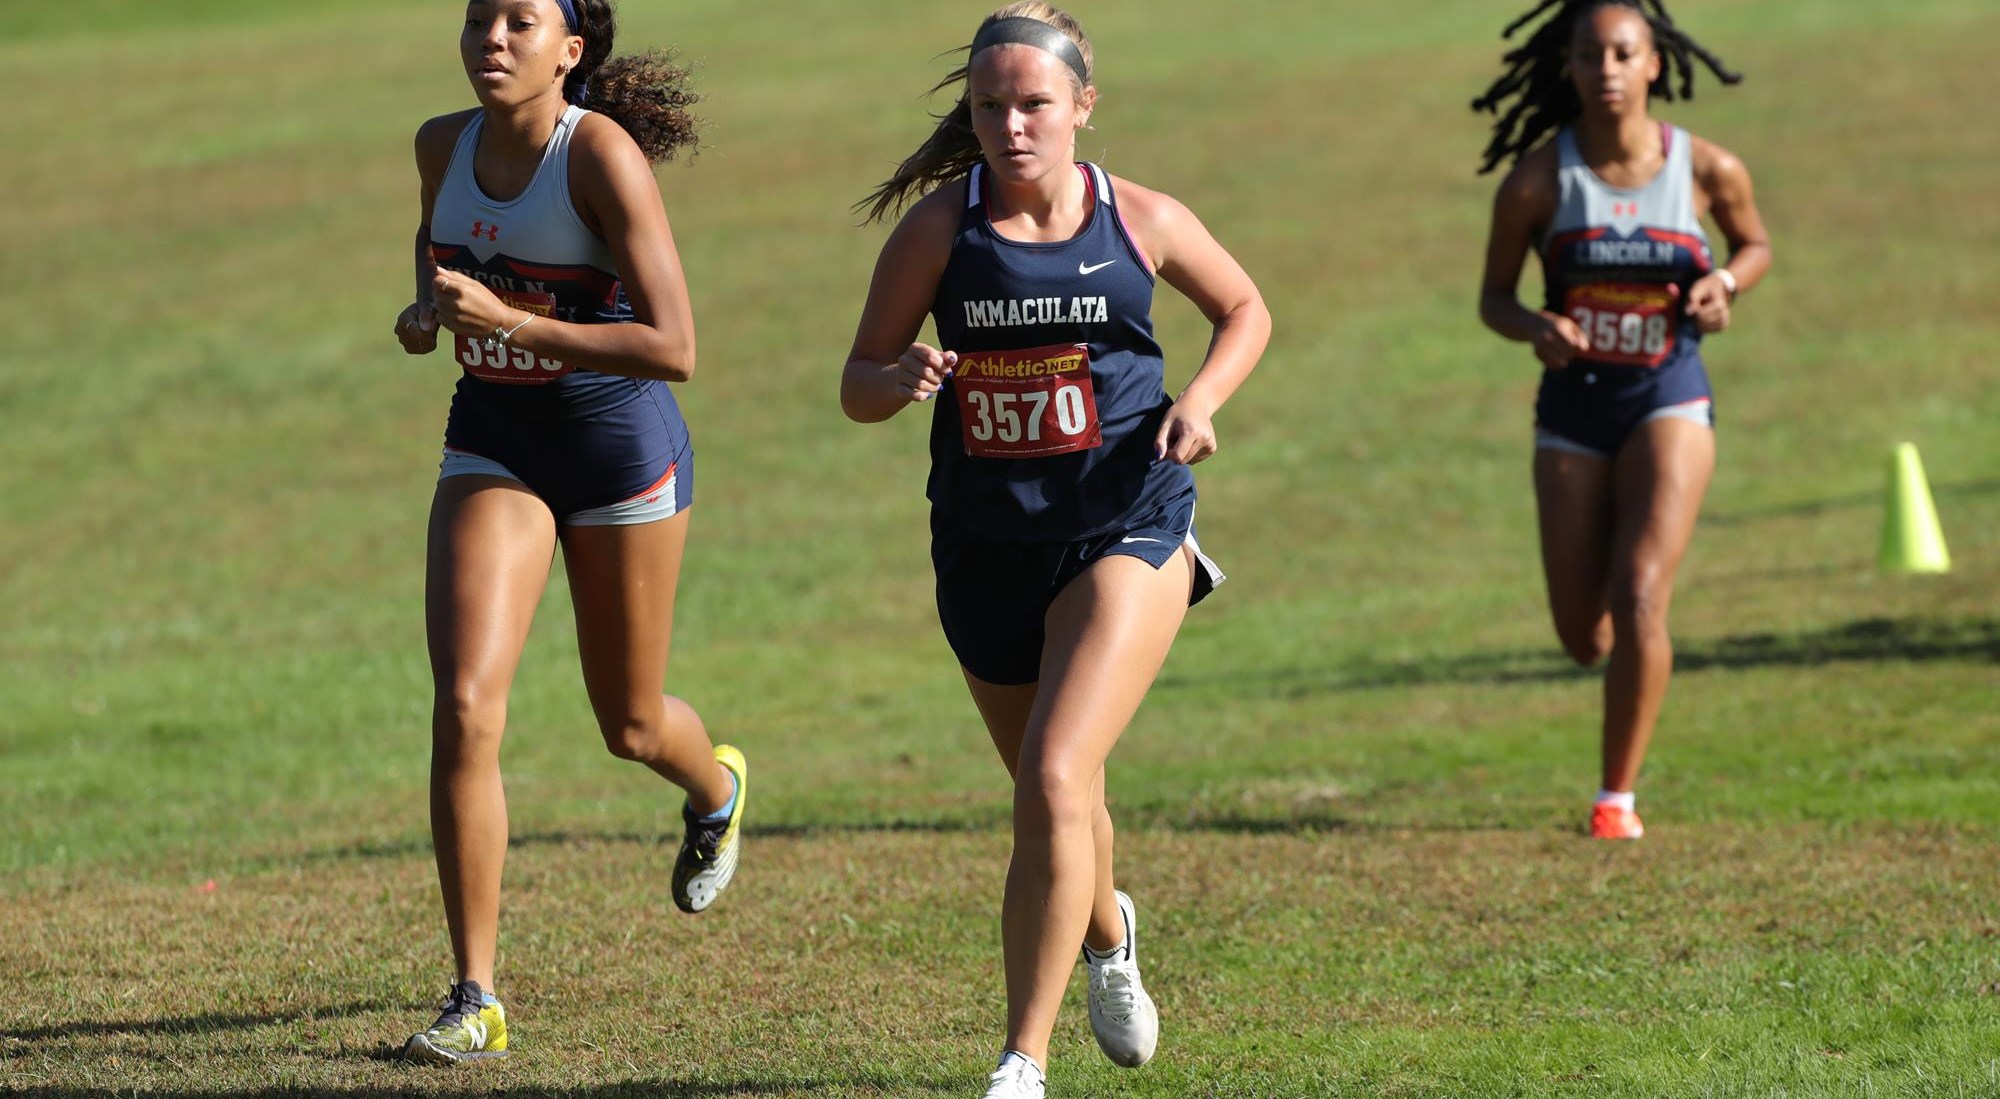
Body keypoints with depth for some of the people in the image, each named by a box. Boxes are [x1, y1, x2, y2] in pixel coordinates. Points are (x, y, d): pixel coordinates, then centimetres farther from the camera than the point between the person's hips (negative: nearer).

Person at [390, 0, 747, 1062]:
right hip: (492, 444, 4)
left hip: (619, 444, -4)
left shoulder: (602, 152, -22)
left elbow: (673, 348, -26)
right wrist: (426, 308, -2)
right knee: (465, 707, -16)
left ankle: (716, 787, 55)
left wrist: (508, 321, -32)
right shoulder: (444, 144, -5)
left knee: (631, 726, 15)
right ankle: (474, 1001, -11)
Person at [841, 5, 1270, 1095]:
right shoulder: (939, 225, -4)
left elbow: (1244, 311, 14)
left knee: (1054, 780, -21)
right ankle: (1107, 934, 54)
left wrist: (1199, 399, -5)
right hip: (985, 548, 3)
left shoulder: (1142, 220, -3)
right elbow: (857, 383, 1)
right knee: (1053, 798, 19)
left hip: (1125, 527, -3)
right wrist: (902, 379, -22)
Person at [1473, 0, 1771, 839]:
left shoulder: (1708, 170, -8)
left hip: (1669, 401, -2)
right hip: (1574, 406, 2)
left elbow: (1755, 244, 13)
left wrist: (1724, 283, -10)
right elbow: (1493, 297, 1)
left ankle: (1618, 797, -6)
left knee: (1639, 599, -19)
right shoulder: (1537, 179, -9)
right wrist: (1534, 328, -22)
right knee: (1583, 636, 7)